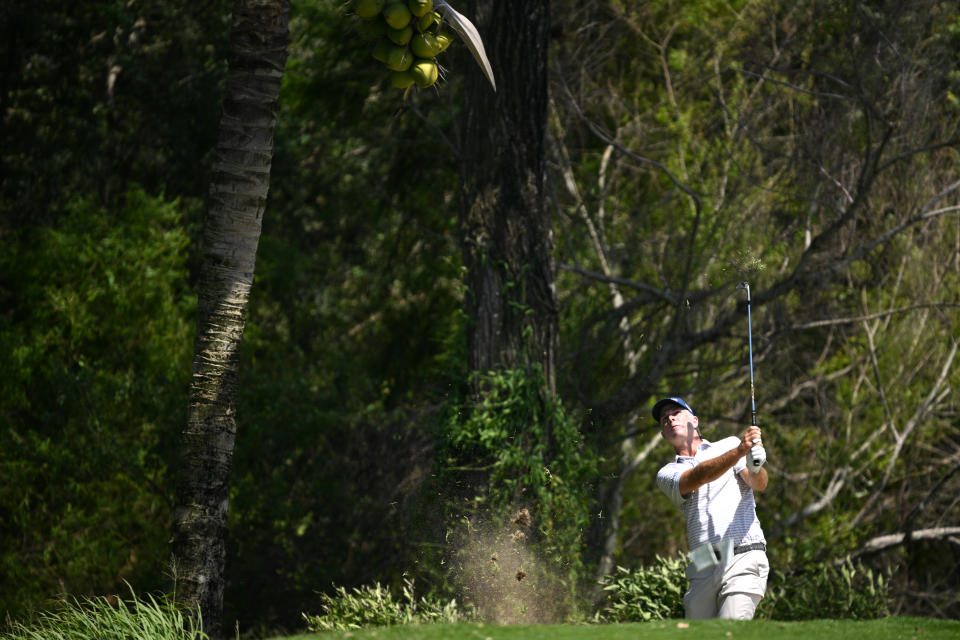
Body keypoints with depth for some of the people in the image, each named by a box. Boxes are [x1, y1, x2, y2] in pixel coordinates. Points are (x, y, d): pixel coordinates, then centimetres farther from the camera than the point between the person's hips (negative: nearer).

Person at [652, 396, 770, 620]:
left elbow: (759, 484, -2)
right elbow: (698, 478, -8)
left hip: (744, 557, -3)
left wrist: (756, 468, -28)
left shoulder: (729, 444, 13)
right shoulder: (667, 474, 13)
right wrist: (740, 451, -25)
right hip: (703, 571, 3)